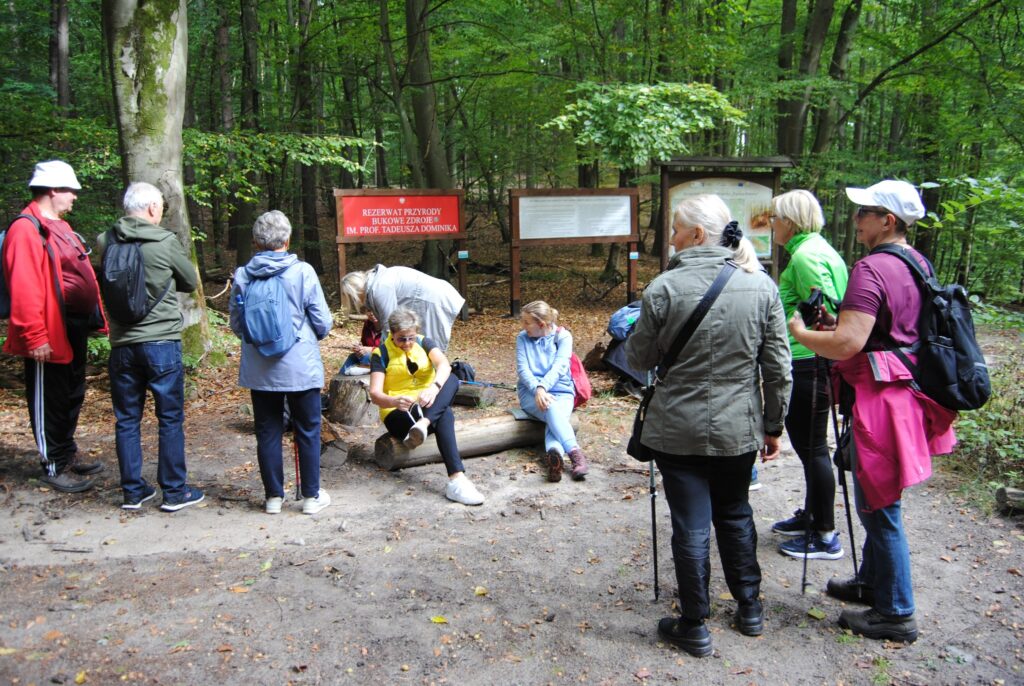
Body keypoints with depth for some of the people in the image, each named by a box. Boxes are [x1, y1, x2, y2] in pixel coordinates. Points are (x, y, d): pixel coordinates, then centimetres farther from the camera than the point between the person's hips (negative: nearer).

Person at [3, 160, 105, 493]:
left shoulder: (59, 227, 16)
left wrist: (95, 317, 14)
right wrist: (35, 337, -25)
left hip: (74, 329, 10)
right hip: (51, 335, -10)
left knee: (73, 395, 20)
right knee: (50, 402, 3)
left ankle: (68, 453, 35)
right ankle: (54, 467, 14)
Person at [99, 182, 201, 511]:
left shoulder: (106, 241, -1)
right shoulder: (166, 242, -10)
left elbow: (104, 287, 11)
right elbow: (191, 282, 3)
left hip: (121, 345, 4)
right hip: (161, 342, -3)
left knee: (126, 420, 12)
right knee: (171, 419, 7)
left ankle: (132, 491, 21)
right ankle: (174, 492, 14)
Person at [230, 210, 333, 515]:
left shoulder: (242, 276, -4)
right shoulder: (302, 272, -10)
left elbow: (236, 324, 4)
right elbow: (323, 322, -6)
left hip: (259, 371, 2)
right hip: (301, 367, -2)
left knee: (268, 432, 12)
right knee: (307, 432, 10)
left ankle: (274, 496, 21)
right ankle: (312, 496, 17)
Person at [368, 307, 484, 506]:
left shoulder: (425, 343, 4)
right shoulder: (381, 353, -4)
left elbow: (444, 365, -19)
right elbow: (375, 394, -17)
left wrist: (434, 388, -42)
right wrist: (394, 401, -42)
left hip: (429, 407, 4)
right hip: (399, 414, -4)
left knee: (452, 379, -29)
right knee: (444, 415, -36)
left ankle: (423, 424, -50)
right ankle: (456, 479, -54)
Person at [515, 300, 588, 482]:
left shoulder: (563, 336, 2)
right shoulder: (523, 338, 7)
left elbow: (559, 367, -12)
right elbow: (522, 369, -4)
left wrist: (543, 387, -28)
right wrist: (537, 390, -22)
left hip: (561, 390, 1)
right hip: (531, 391, 0)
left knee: (554, 419, -33)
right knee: (551, 408, -35)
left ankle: (555, 454, -60)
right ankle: (575, 453, -52)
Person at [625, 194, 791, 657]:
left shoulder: (665, 288, -13)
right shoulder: (761, 285, -3)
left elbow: (639, 359, -5)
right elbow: (777, 366, 0)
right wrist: (773, 424, 10)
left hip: (679, 430, -3)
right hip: (738, 429, 4)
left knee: (691, 527, 6)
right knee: (735, 516, 22)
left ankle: (694, 628, 19)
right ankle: (749, 610, 36)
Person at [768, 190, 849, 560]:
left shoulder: (806, 256, -17)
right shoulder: (818, 249, 15)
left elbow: (826, 312, -23)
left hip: (807, 364, -11)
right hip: (813, 364, 11)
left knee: (812, 447, -1)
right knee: (807, 443, 21)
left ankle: (825, 537, 10)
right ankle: (810, 515, 36)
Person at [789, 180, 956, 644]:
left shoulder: (871, 269, -19)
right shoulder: (919, 264, 11)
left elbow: (848, 343, -27)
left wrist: (798, 332, -10)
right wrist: (838, 317, 14)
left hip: (880, 397, -10)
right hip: (908, 391, 10)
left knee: (878, 505, 1)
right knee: (878, 500, 22)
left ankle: (895, 613, 13)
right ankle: (873, 582, 37)